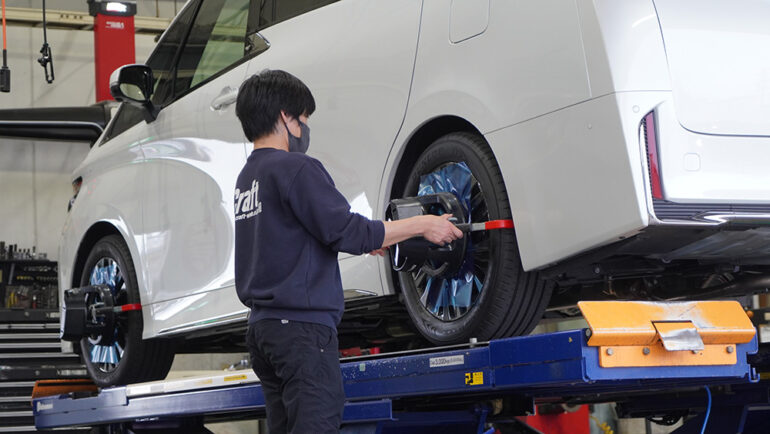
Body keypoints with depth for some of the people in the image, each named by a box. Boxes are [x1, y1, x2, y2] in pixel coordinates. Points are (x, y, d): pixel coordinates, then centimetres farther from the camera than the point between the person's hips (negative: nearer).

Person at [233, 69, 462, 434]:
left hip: (262, 325, 10)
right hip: (301, 323, -10)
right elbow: (346, 232, -16)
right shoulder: (295, 169, -12)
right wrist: (421, 226, -6)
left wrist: (363, 240, 28)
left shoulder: (247, 176, 17)